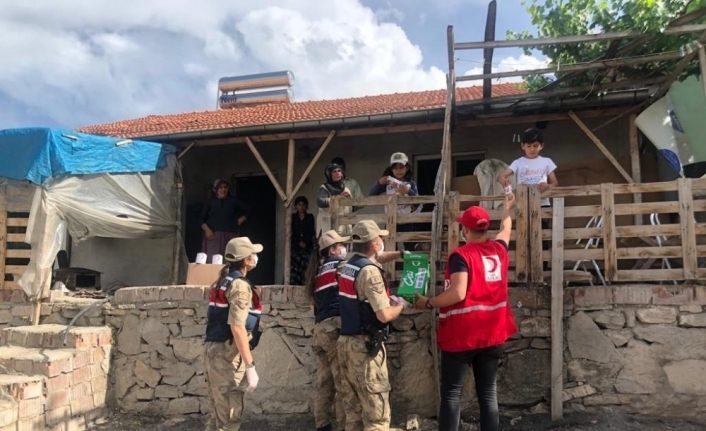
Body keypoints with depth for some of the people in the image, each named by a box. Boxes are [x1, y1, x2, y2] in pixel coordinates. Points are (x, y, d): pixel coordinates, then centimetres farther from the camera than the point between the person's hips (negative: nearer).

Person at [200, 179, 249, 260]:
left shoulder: (234, 201, 11)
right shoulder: (210, 202, 12)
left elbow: (246, 212, 20)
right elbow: (202, 219, 10)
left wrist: (239, 222, 7)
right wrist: (207, 229, -7)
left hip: (229, 236, 0)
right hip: (213, 236, 0)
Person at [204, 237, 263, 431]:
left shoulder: (221, 282, 15)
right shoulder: (240, 285, -14)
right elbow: (237, 327, -23)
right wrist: (250, 366, -23)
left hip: (213, 350, 9)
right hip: (227, 354, -9)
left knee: (219, 414, 16)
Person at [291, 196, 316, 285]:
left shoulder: (310, 217, 11)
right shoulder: (293, 217, 10)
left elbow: (311, 232, 5)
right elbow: (292, 233, 5)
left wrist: (305, 243, -7)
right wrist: (299, 243, -6)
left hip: (307, 247, 0)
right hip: (295, 247, 0)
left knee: (305, 268, -10)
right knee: (294, 269, -11)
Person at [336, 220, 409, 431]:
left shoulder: (347, 266, 10)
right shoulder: (370, 271, -17)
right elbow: (384, 315, -21)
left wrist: (388, 299, 17)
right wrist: (400, 305, -2)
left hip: (346, 341, 9)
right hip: (366, 345, -9)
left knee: (354, 410, 15)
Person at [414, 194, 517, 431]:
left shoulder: (461, 255, -12)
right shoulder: (498, 250, 7)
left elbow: (458, 293, -22)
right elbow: (506, 230, 30)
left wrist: (428, 303, -10)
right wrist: (507, 208, 47)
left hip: (461, 334, -5)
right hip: (492, 333, 6)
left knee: (451, 394, 1)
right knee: (488, 392, 10)